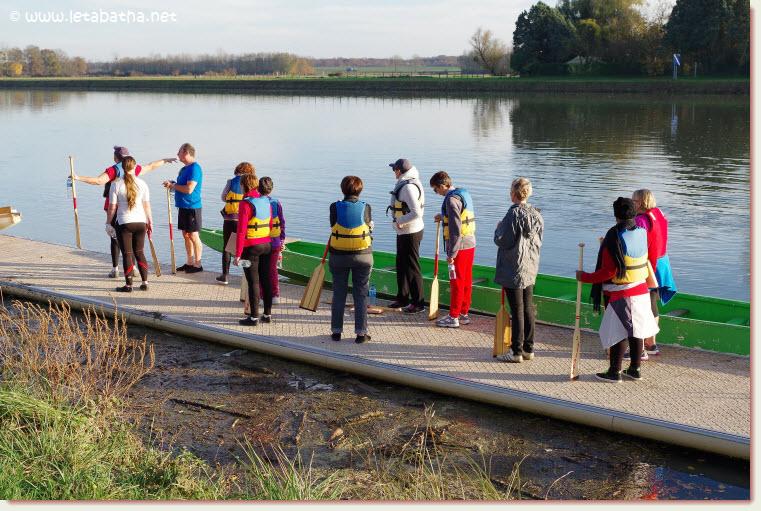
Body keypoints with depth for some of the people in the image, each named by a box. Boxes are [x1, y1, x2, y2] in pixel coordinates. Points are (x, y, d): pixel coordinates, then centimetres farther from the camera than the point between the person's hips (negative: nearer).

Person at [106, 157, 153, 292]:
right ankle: (145, 282, 12)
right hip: (140, 222, 3)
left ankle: (128, 285, 5)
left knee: (127, 254, 3)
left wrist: (108, 222, 8)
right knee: (139, 252, 14)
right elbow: (147, 205, 3)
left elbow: (112, 207, -4)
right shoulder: (142, 183, 0)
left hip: (124, 223, -3)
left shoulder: (116, 184, -6)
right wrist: (150, 222, 12)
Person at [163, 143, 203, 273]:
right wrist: (171, 184, 5)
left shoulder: (194, 168, -17)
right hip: (183, 206, 10)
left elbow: (189, 189, -24)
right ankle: (190, 263, 22)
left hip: (192, 207, -10)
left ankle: (197, 265, 4)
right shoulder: (185, 168, 14)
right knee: (186, 235, 13)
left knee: (193, 236, -4)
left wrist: (173, 185, -12)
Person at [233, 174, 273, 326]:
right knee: (265, 280, 12)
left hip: (251, 247, -7)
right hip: (266, 245, 7)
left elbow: (241, 231, -17)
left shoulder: (246, 204, -14)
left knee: (253, 282, -1)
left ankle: (254, 317, 3)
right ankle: (267, 314, 19)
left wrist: (238, 254, -15)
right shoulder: (266, 201, 7)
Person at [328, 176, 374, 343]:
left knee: (339, 294, 12)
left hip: (339, 256, 1)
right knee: (361, 295, 7)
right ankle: (361, 333, 8)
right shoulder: (366, 207, -7)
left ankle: (336, 331, 17)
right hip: (362, 255, -1)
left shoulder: (335, 207, -7)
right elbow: (370, 228, 2)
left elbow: (333, 228, 0)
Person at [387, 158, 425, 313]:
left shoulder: (409, 187, -22)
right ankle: (402, 298, 30)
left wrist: (399, 221, -19)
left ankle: (418, 302, 6)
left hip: (411, 233, -11)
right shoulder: (404, 184, 11)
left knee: (412, 267, -2)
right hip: (404, 232, 11)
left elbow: (416, 213, -29)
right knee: (401, 265, 18)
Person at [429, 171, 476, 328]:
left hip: (459, 246, -9)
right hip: (470, 244, 9)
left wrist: (451, 253, -19)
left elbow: (455, 229, -22)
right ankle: (464, 313, 23)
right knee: (466, 280, 14)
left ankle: (453, 317, 6)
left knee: (456, 282, -1)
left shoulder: (452, 199, -18)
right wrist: (443, 216, 29)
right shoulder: (465, 194, 11)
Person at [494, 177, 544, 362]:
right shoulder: (536, 214, 4)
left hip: (513, 269, -7)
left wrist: (499, 228, 0)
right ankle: (528, 348, 21)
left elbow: (502, 240, -17)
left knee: (517, 310, -2)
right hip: (531, 267, 7)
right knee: (528, 308, 13)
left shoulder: (514, 213, -18)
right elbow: (539, 240, 12)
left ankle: (516, 351, 4)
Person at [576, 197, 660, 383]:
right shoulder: (641, 232, 1)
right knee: (636, 330, 13)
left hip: (619, 294, -6)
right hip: (641, 290, 7)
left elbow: (608, 272, -20)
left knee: (617, 332, 1)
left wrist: (585, 277, -9)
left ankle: (614, 372, 7)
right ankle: (635, 369, 21)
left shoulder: (614, 237, -19)